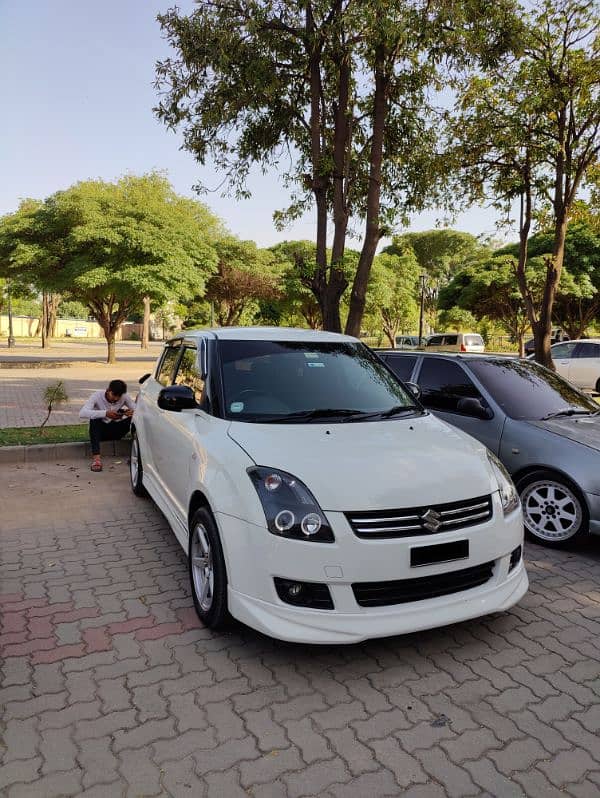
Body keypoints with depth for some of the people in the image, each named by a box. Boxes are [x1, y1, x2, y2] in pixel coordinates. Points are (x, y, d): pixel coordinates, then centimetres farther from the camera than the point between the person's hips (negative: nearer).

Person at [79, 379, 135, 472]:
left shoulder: (125, 397, -11)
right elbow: (82, 413, -33)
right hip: (101, 430, -2)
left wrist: (133, 412, -36)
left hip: (117, 430, 2)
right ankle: (96, 457, -41)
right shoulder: (97, 396, -19)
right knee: (94, 419, -34)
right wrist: (105, 413, -45)